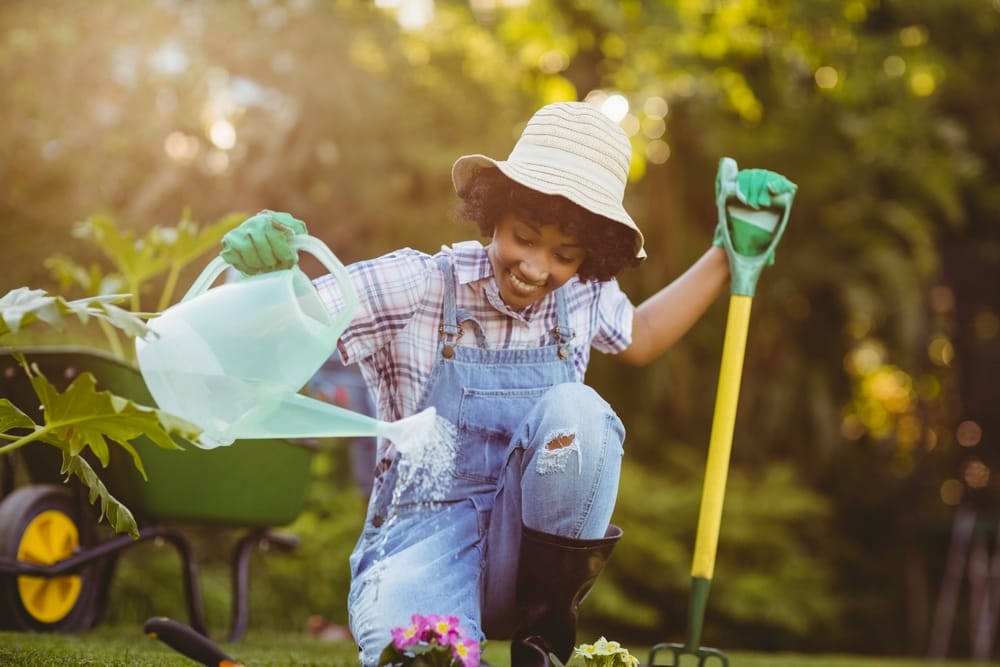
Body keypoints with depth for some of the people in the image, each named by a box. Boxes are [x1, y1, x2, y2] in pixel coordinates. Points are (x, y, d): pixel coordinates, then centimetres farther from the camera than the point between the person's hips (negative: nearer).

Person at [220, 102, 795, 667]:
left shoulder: (584, 297, 3)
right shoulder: (416, 286, -9)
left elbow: (640, 338, 26)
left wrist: (731, 252, 19)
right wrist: (263, 273, -35)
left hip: (536, 554, 4)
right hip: (422, 539, -4)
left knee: (575, 409, -28)